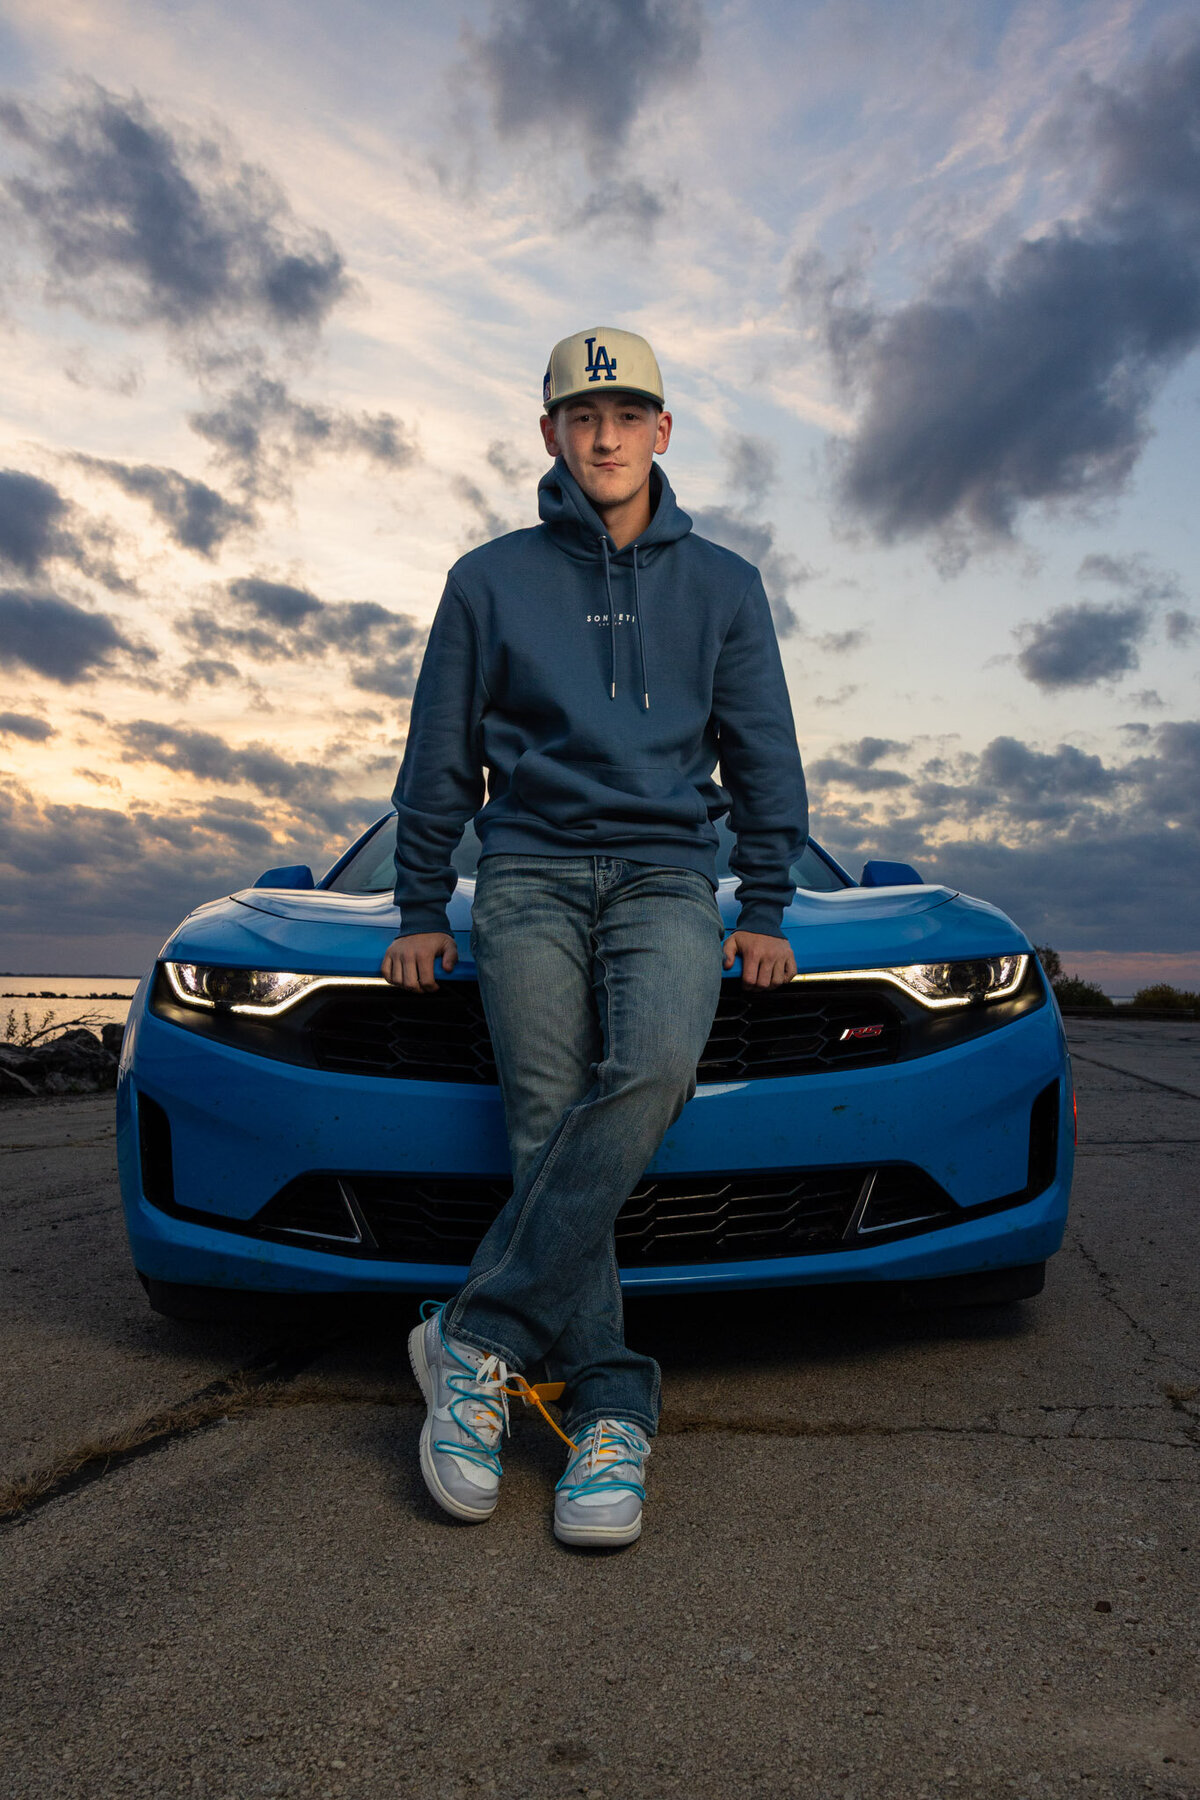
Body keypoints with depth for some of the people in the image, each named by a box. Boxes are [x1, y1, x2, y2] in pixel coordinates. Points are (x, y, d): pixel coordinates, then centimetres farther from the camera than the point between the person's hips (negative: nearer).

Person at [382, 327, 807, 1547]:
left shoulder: (721, 586, 16)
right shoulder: (491, 579, 13)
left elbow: (763, 759, 17)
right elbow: (440, 757, 14)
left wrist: (763, 909, 8)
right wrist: (420, 912, 10)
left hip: (668, 875, 0)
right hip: (529, 875, 0)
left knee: (652, 1069, -29)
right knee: (548, 1129, -16)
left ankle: (477, 1333, -20)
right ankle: (610, 1410, -9)